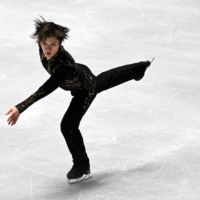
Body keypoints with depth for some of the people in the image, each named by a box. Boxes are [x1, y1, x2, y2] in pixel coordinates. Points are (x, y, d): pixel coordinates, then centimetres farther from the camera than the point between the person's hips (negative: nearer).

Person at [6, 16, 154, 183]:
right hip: (82, 74, 8)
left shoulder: (64, 65, -50)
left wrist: (21, 107, -64)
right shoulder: (45, 48, -29)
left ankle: (82, 166, 12)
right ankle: (141, 67, 66)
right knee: (105, 80, 36)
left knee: (68, 125, -12)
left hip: (86, 89, -8)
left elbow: (46, 89, -57)